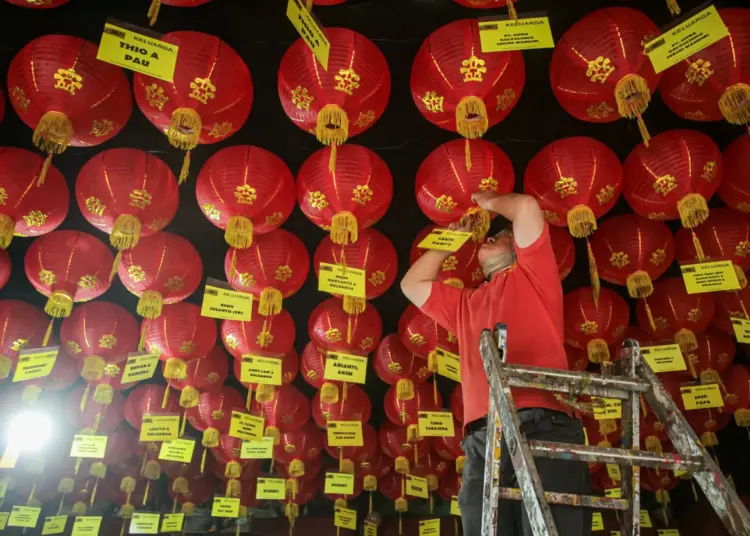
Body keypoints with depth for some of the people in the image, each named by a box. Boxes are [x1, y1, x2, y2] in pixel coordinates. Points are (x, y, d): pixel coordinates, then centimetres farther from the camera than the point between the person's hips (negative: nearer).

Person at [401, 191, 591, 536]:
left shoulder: (532, 275, 17)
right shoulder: (465, 303, 32)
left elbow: (527, 208, 5)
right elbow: (412, 284, 35)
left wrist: (492, 202, 26)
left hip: (542, 429, -5)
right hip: (482, 442, 5)